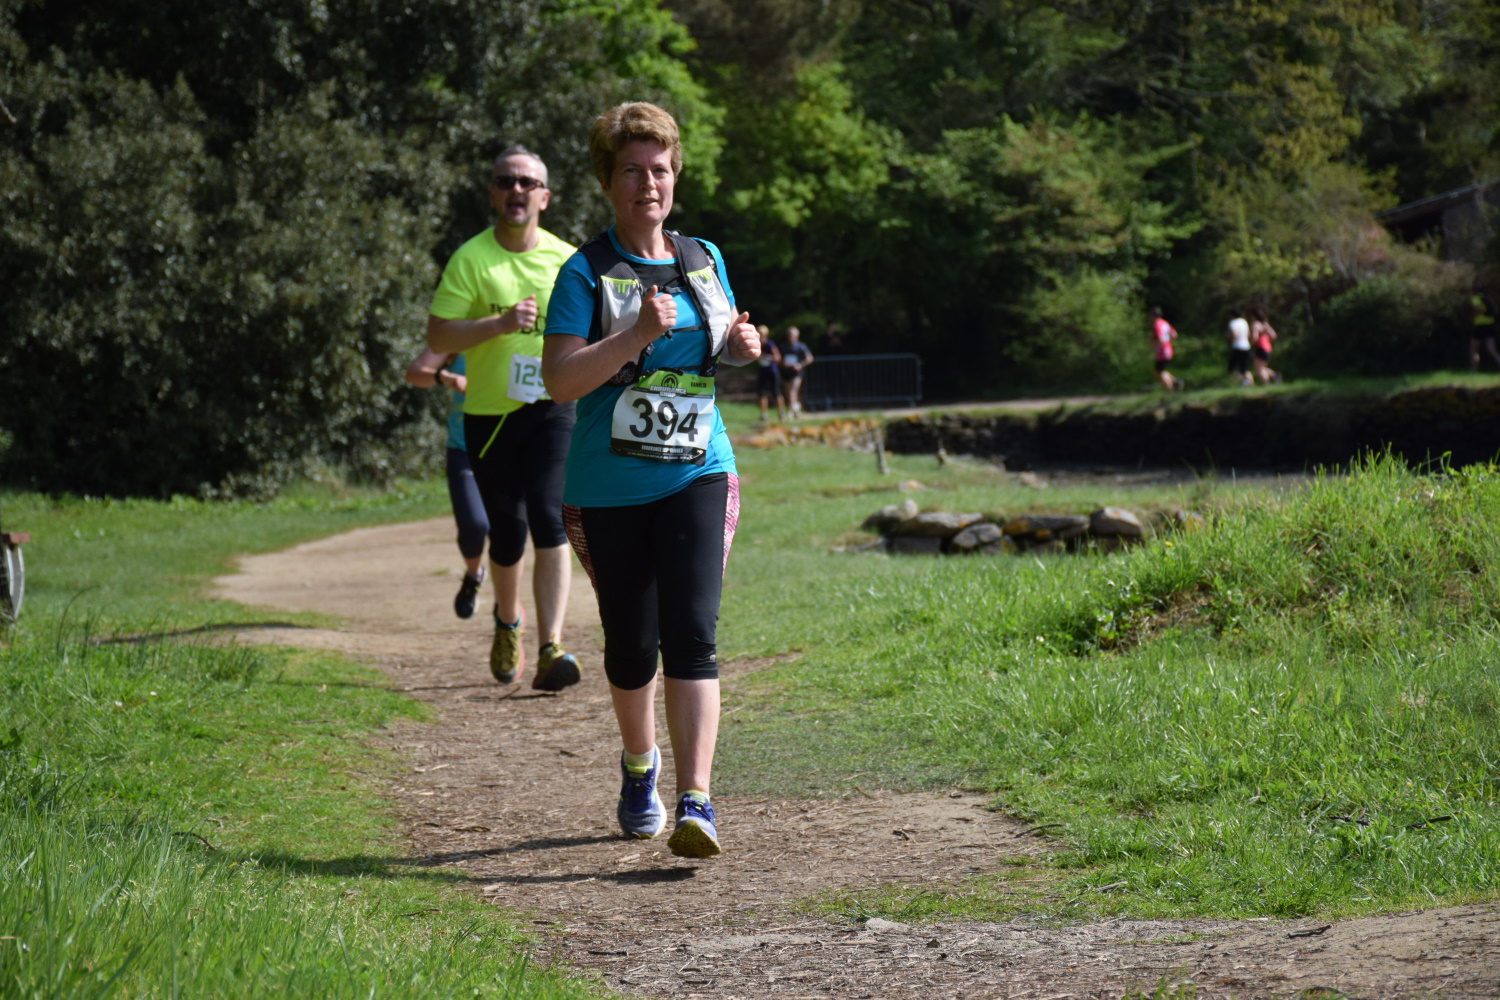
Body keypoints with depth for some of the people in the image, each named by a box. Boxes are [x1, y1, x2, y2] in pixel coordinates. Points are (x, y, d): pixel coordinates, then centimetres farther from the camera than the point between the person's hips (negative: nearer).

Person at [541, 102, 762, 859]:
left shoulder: (705, 260, 9)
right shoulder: (586, 272, -5)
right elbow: (559, 379, -15)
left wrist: (742, 346, 2)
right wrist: (637, 335, -26)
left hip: (696, 476, 2)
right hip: (608, 488, -2)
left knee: (691, 634, -13)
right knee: (631, 644, 9)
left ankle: (696, 802, -18)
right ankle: (639, 767, 37)